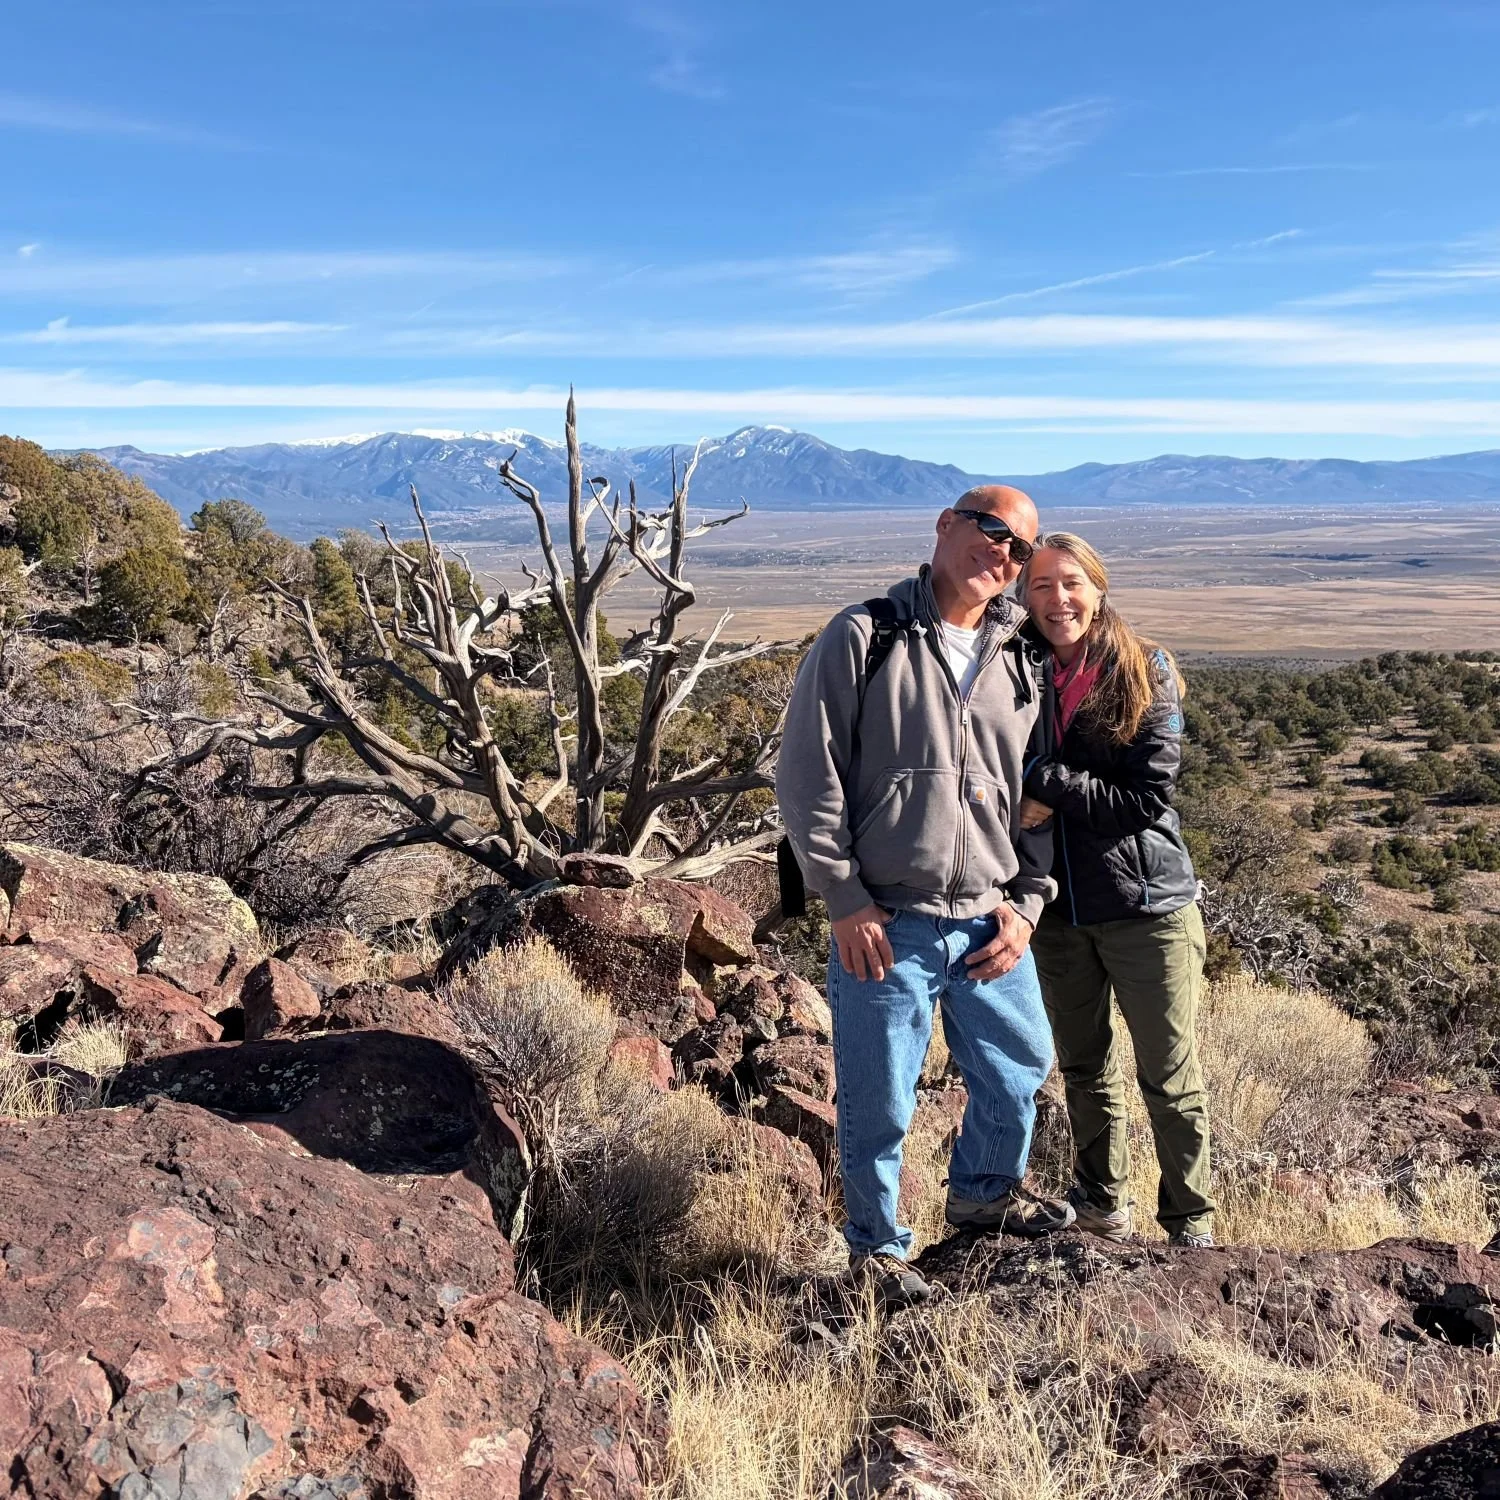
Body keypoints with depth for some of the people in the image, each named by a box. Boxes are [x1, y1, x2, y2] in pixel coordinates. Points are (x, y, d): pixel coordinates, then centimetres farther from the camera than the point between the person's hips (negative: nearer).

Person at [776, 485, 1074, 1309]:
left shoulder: (1023, 663, 9)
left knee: (1020, 1070, 21)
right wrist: (844, 900, -10)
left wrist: (1027, 902, 4)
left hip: (991, 924, 5)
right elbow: (806, 773, -8)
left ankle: (983, 1191, 48)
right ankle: (876, 1246, 30)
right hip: (885, 926, -5)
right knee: (878, 1104, 5)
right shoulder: (864, 637, -6)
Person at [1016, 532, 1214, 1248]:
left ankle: (1191, 1221, 24)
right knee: (1084, 1069, 18)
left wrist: (1053, 788, -21)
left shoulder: (1144, 674, -9)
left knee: (1170, 1076, 6)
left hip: (1145, 903, -4)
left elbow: (1151, 796, -15)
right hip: (1057, 908, 4)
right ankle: (1102, 1206, 36)